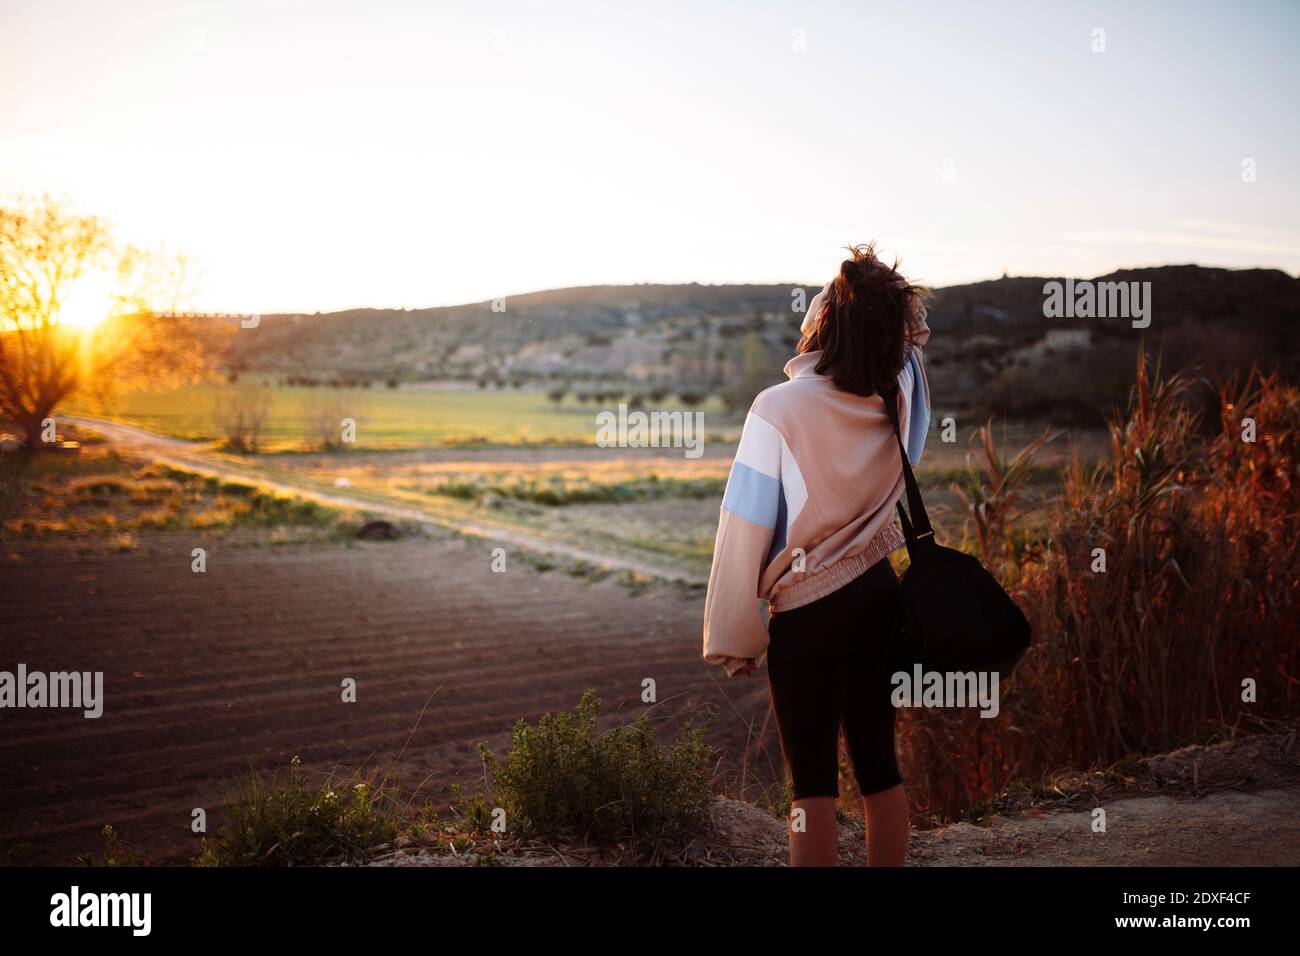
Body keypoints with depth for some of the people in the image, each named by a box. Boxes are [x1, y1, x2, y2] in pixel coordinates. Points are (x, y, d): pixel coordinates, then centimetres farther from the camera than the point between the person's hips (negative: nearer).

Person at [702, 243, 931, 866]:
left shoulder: (779, 409, -18)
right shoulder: (900, 394, -5)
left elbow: (745, 530, -14)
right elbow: (907, 343, 21)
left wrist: (733, 638, -6)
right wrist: (883, 290, 7)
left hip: (808, 615, -5)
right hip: (878, 594, 5)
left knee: (813, 782, 3)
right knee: (878, 767, 15)